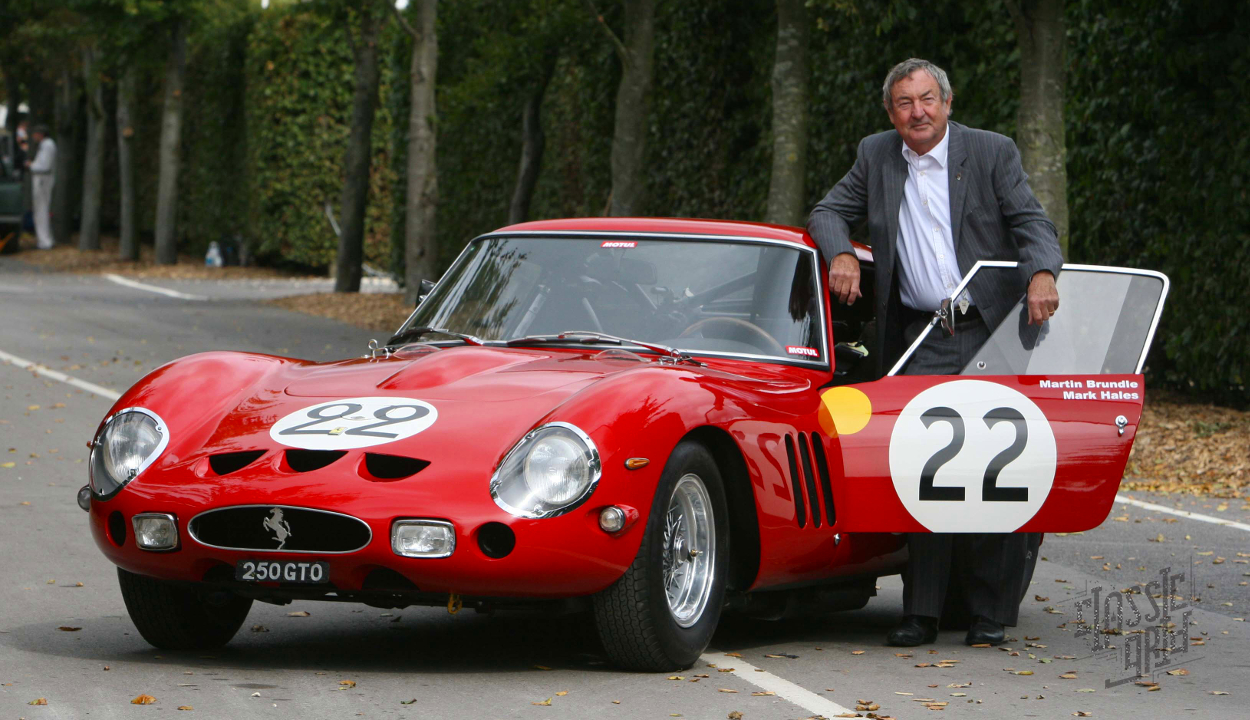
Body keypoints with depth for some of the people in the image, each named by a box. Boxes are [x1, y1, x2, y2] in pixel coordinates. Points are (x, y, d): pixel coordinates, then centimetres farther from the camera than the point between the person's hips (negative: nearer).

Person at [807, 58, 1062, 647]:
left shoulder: (992, 153, 3)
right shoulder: (875, 157, 12)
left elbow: (1031, 222, -3)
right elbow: (828, 213, 17)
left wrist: (1042, 274, -23)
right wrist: (841, 254, -5)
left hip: (994, 331, -2)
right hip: (923, 342, 2)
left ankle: (991, 610, 5)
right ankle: (921, 611, -5)